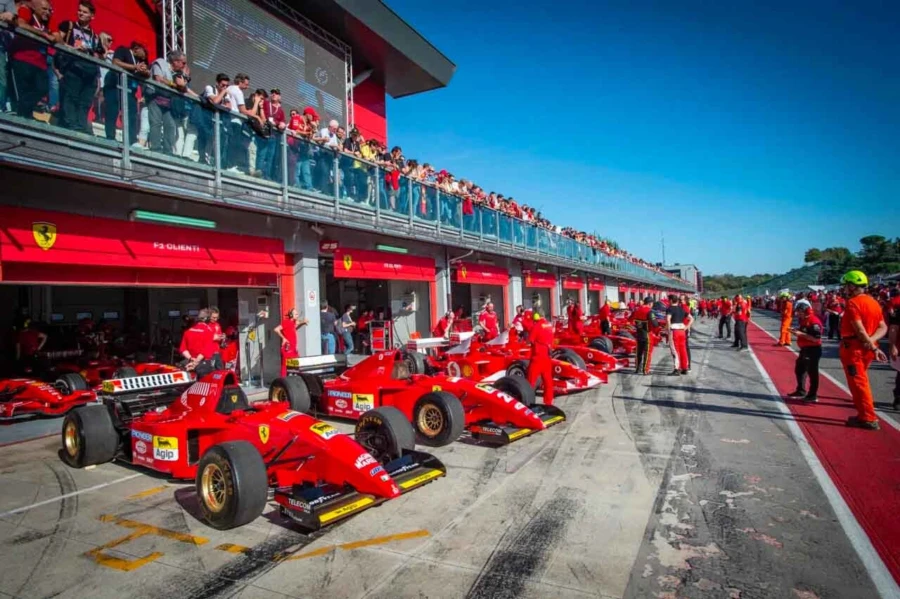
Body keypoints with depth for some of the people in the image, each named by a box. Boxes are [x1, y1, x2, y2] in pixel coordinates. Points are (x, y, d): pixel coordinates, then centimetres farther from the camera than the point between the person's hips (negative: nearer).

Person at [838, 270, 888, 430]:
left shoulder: (853, 302, -15)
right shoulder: (874, 302, 11)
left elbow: (859, 329, -22)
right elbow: (883, 327, 8)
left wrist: (874, 347, -18)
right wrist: (871, 340, -6)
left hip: (853, 347, -8)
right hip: (866, 349, 8)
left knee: (858, 383, -1)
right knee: (861, 381, 18)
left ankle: (869, 418, 2)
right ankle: (864, 415, 23)